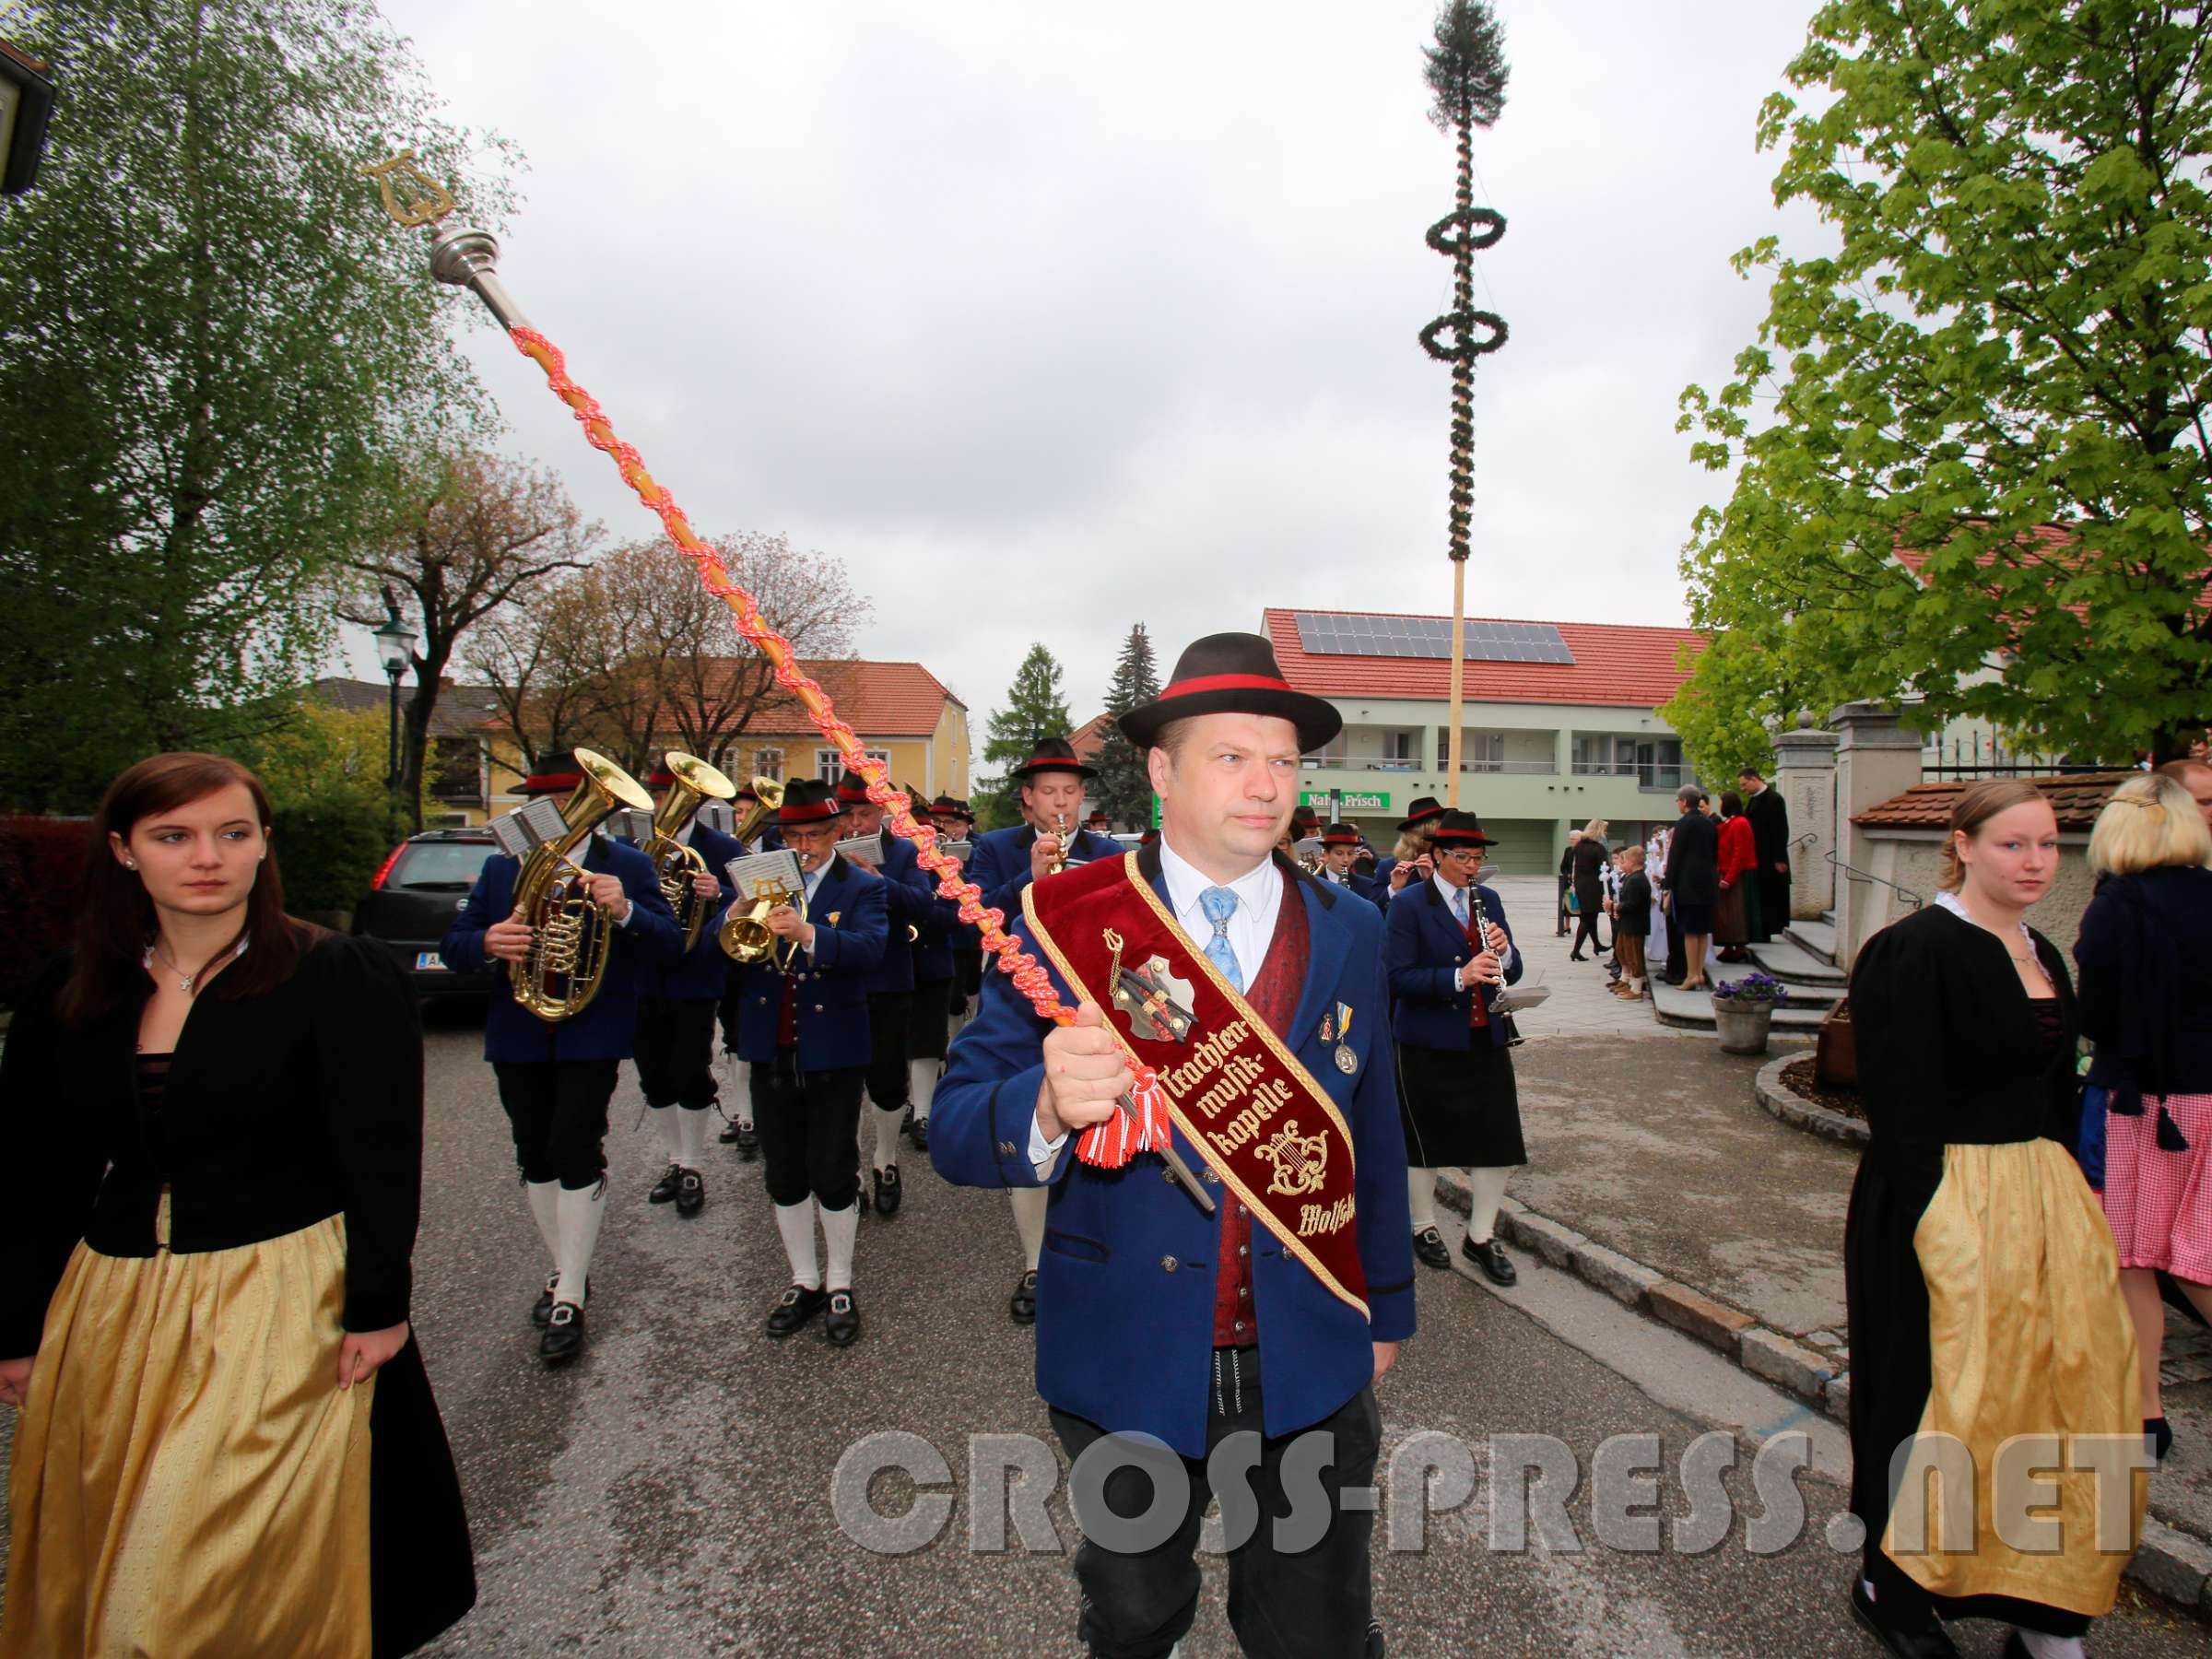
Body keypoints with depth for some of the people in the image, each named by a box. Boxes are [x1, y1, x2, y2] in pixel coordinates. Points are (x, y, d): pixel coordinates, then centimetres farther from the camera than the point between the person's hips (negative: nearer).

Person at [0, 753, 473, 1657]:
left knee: (219, 1579, 0)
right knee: (89, 1566, 17)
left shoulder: (341, 978, -10)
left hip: (282, 1303, -5)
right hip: (107, 1306, 5)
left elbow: (382, 1158, -10)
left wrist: (378, 1305, -12)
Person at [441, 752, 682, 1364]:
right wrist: (487, 943, -18)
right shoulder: (502, 866, 10)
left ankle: (568, 1302, 2)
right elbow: (453, 946, 5)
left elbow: (670, 945, -10)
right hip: (518, 1036, 5)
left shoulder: (628, 866, -1)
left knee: (575, 1153, -9)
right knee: (535, 1156, 13)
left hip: (592, 1034, -4)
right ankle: (568, 1272, 31)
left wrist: (625, 912, -28)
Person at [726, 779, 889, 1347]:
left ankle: (839, 1284, 21)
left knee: (833, 1174, 2)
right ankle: (803, 1282, 28)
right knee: (783, 1175, 12)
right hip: (770, 1050, 4)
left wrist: (808, 933, -37)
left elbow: (869, 948, -20)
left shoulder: (864, 889, -1)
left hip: (832, 1052, -4)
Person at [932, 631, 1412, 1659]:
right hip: (1127, 1364, -1)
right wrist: (1049, 1106, -38)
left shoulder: (1349, 933, -2)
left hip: (1310, 1367, 1)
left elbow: (1373, 1133, 7)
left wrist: (1385, 1305, 13)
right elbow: (955, 1134, -17)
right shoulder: (1068, 922, -13)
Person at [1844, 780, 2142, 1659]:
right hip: (1949, 1200, -8)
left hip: (2044, 1194, 8)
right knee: (1944, 1399, 3)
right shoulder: (1916, 950, -15)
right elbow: (1901, 1104, -18)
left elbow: (2055, 1089, 17)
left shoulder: (2041, 953, 12)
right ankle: (1890, 1586, 24)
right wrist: (1931, 1224, -20)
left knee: (2065, 1388, 11)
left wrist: (2065, 1195, 12)